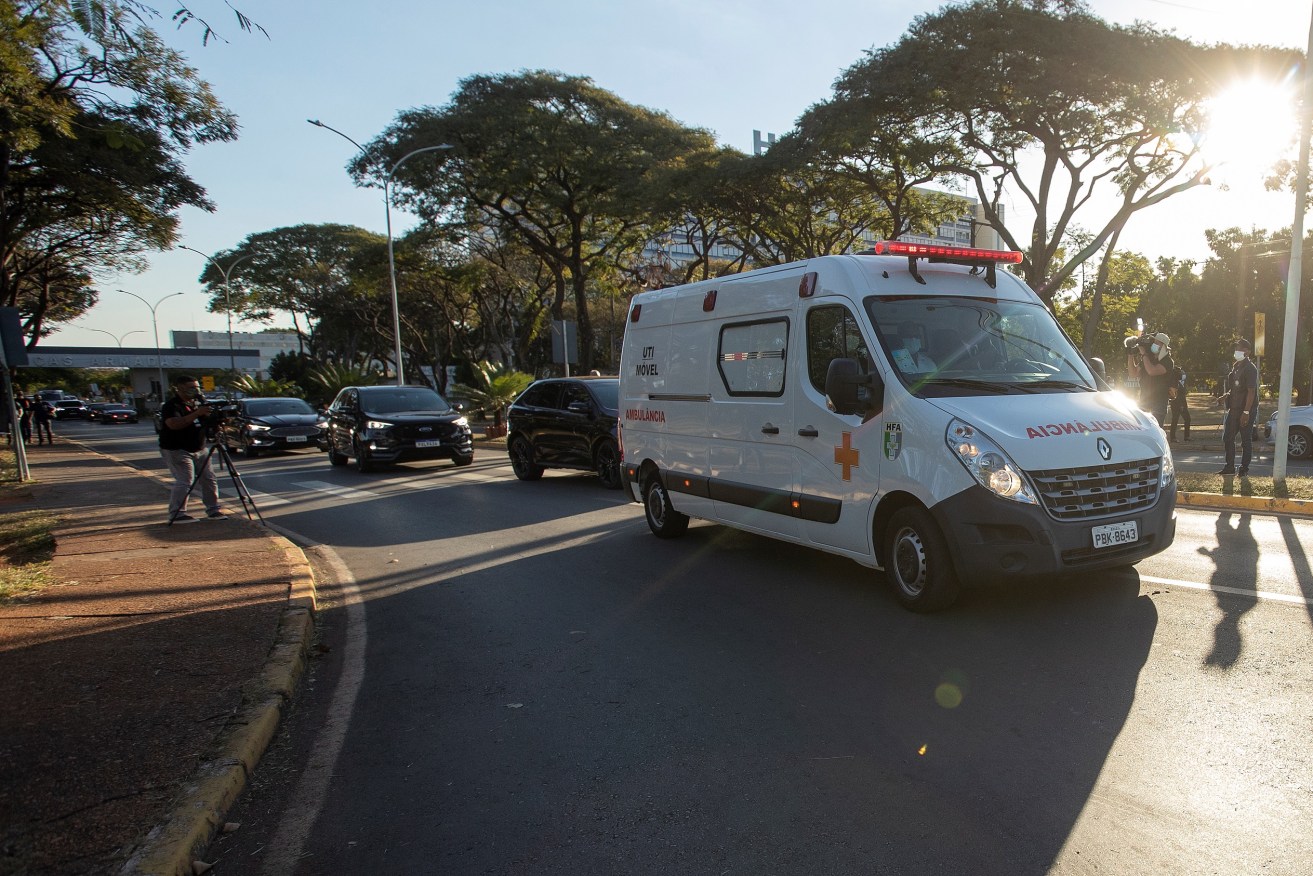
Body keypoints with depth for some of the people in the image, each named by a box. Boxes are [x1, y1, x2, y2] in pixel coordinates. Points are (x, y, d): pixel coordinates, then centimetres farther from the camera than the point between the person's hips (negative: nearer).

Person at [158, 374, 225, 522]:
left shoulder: (199, 403, 11)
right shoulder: (171, 406, -12)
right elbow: (174, 424, -29)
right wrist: (197, 413, -32)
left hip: (199, 449, 7)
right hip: (177, 450, -7)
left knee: (209, 480, 6)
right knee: (184, 482, -14)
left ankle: (213, 509, 16)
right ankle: (177, 513, -5)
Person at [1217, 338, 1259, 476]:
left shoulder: (1250, 368, -14)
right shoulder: (1236, 366, 12)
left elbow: (1251, 391, -19)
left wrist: (1246, 412, -23)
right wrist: (1225, 397, 5)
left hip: (1245, 409, -8)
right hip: (1234, 408, 8)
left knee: (1246, 440, 1)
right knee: (1227, 437, 10)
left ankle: (1244, 468, 10)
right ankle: (1229, 466, 19)